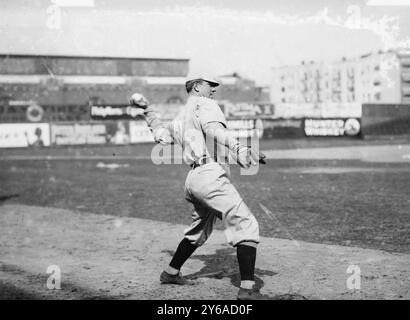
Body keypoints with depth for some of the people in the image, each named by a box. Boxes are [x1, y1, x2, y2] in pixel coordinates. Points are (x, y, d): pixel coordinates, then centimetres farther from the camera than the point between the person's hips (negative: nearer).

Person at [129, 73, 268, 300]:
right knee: (246, 225, -12)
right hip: (210, 175, -9)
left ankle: (171, 273, 41)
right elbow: (213, 128, -19)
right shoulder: (204, 104, 2)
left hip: (193, 179, 9)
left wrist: (147, 109, 45)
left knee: (199, 230, 28)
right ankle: (247, 288, -21)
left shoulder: (180, 119, 26)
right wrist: (238, 148, -36)